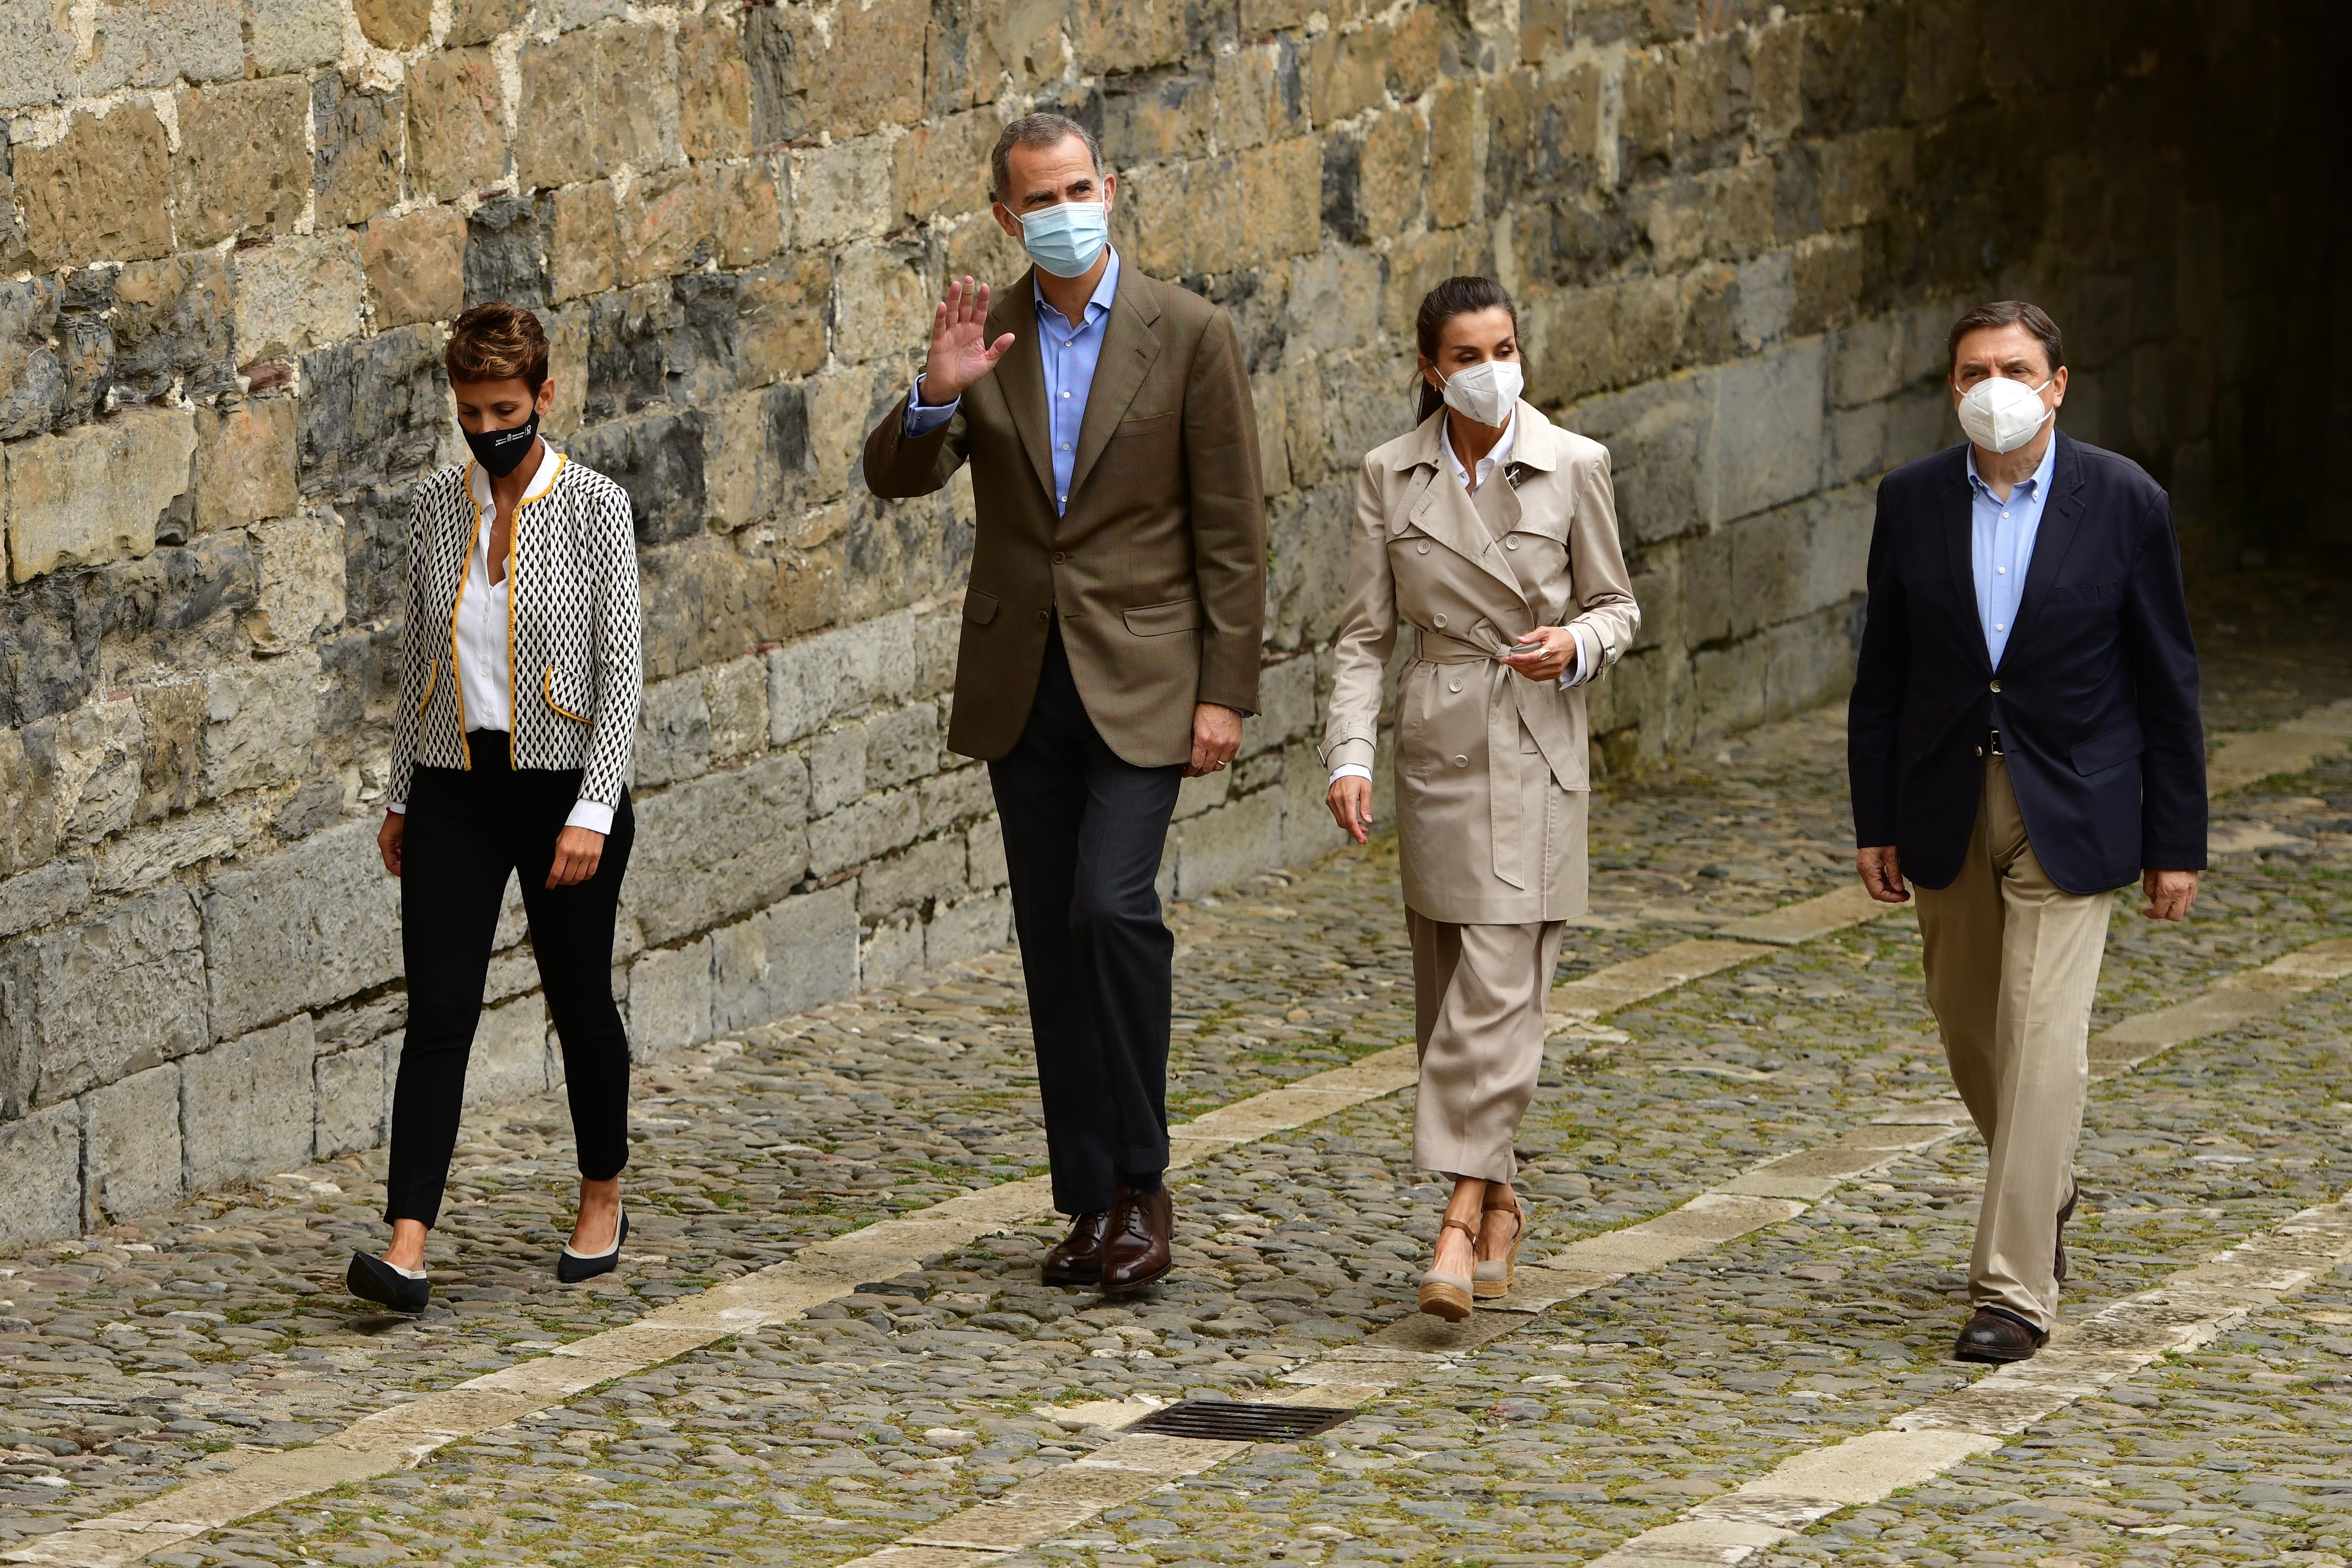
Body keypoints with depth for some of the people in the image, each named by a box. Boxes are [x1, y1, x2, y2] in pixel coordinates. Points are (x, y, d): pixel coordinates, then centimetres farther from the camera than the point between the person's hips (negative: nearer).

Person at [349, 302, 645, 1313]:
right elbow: (418, 659, 13)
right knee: (438, 1013, -7)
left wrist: (592, 811, -15)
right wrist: (400, 797, 13)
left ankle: (603, 1200, 33)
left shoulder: (594, 508, -7)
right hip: (456, 790, 3)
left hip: (564, 785, -3)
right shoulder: (437, 508, 5)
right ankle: (406, 1249, -14)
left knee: (579, 1001, 10)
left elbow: (622, 671, -9)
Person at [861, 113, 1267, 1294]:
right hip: (1020, 684, 4)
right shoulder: (984, 341, 6)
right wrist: (937, 395, -22)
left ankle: (1142, 1185, -6)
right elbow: (894, 478, -2)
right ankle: (1090, 1200, 13)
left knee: (1112, 907, -18)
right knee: (1052, 935, 6)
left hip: (1139, 678, -4)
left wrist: (1225, 693, -8)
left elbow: (1230, 529, -3)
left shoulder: (1189, 335, -3)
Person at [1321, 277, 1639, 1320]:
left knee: (1498, 983, -11)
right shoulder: (1390, 477, 3)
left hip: (1534, 744, -3)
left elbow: (1617, 605, 6)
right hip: (1435, 744, 3)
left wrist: (1574, 643, -16)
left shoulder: (1573, 468, -3)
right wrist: (1350, 754, -8)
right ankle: (1499, 1201, 22)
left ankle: (1462, 1214, -14)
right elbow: (1365, 632, 4)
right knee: (1446, 988, 8)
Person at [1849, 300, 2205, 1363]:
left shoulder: (2123, 502, -7)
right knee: (1970, 1032, 15)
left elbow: (2166, 680, -3)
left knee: (2042, 1039, -11)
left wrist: (2177, 843, -4)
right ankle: (2045, 1197, 42)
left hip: (2070, 814, -4)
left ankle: (2014, 1289, -9)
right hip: (1948, 809, 4)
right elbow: (1882, 673, 6)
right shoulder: (1912, 500, 1)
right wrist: (1875, 823, 3)